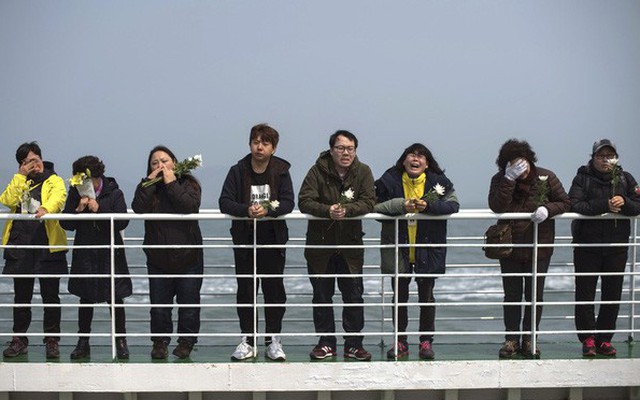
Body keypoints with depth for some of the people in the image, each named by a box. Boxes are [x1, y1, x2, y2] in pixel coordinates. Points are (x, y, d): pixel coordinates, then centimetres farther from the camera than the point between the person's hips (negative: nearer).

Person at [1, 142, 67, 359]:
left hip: (48, 245, -3)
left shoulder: (54, 181, 6)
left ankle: (52, 341, 8)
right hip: (20, 245, 3)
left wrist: (46, 208, -38)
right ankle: (19, 340, 17)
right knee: (21, 296, 8)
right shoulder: (19, 183, 17)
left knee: (50, 296, 0)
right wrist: (21, 176, -5)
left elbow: (58, 197, -17)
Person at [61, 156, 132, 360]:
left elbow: (122, 222, -11)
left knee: (115, 297, 1)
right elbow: (66, 224, 2)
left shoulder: (114, 193, -3)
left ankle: (121, 341, 12)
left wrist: (99, 209, -19)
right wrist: (78, 210, -15)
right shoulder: (76, 193, 4)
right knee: (86, 298, 8)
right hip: (84, 254, 2)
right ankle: (83, 342, 16)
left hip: (110, 253, -2)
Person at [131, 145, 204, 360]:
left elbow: (190, 206, -21)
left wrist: (171, 183, -18)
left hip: (188, 256, -2)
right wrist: (150, 181, -15)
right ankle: (160, 342, 18)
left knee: (188, 303, 5)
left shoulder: (188, 184, -1)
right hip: (158, 259, 2)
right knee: (159, 305, 6)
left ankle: (186, 342, 18)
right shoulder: (147, 187, 5)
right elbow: (138, 208, -14)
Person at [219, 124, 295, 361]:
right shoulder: (238, 171, 0)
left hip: (273, 239, 0)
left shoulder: (281, 171, -1)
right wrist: (246, 210, -25)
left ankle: (273, 341, 12)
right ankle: (248, 341, 12)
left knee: (274, 290, 3)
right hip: (244, 239, 1)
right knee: (245, 291, 4)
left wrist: (268, 210, -27)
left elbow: (288, 203, -9)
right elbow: (225, 202, -7)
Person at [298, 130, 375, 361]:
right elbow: (304, 201, -14)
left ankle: (354, 344, 13)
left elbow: (368, 202, -11)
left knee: (354, 296, 3)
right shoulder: (318, 171, -7)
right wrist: (328, 210, -30)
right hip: (320, 244, -1)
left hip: (350, 245, 1)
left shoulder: (363, 172, -1)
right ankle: (326, 343, 17)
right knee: (322, 296, 6)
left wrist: (347, 210, -28)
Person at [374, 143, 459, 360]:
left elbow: (453, 204, -11)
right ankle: (400, 343, 19)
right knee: (400, 296, 9)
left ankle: (426, 342, 18)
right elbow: (375, 206, -8)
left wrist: (427, 206, -24)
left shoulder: (438, 181, -3)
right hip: (398, 247, 0)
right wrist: (401, 206, -21)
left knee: (426, 297, 7)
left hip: (428, 248, 0)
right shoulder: (390, 180, -3)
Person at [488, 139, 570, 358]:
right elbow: (496, 206, -21)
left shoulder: (546, 178, -5)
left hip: (539, 247, 0)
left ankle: (529, 340, 16)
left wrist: (548, 209, -20)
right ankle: (511, 339, 15)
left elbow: (565, 202, 0)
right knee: (512, 295, 6)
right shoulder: (500, 180, -5)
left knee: (535, 295, 6)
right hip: (510, 247, 0)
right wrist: (509, 180, -27)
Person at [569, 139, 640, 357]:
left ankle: (604, 339, 15)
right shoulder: (582, 178, -2)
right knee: (585, 294, 0)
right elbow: (575, 205, -17)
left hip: (616, 247, 3)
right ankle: (588, 339, 9)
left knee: (612, 294, 6)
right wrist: (605, 205, -25)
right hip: (587, 245, -2)